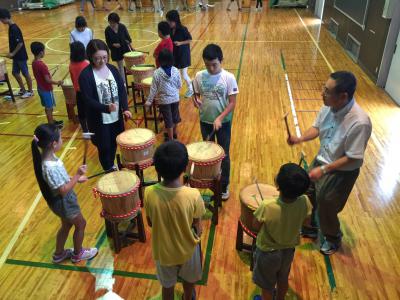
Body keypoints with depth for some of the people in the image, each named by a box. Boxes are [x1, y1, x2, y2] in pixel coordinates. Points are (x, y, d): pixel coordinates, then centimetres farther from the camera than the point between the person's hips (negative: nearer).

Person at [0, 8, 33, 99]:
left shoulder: (14, 29, -20)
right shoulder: (11, 27, 8)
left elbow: (20, 43, -23)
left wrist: (12, 53, -18)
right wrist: (12, 53, 16)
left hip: (21, 56, -10)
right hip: (16, 56, 10)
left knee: (25, 73, 2)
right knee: (15, 73, 15)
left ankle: (30, 91, 15)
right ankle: (23, 90, 27)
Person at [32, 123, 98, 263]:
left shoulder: (48, 157, -8)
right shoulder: (50, 167, -36)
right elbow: (63, 190, -29)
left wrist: (75, 178, 6)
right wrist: (77, 175, -27)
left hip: (63, 201, 9)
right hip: (64, 202, -8)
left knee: (66, 225, 27)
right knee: (81, 224, 15)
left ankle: (59, 254, 47)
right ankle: (78, 254, 38)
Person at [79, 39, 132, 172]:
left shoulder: (112, 69, 1)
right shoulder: (85, 75, -15)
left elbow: (122, 89, 0)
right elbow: (88, 100, -19)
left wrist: (125, 108, -13)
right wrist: (106, 108, -33)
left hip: (116, 116, 5)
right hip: (99, 120, -5)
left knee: (114, 143, 18)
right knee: (104, 147, 8)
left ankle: (111, 166, 42)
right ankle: (109, 170, 32)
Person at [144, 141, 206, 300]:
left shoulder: (149, 193, -26)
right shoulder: (193, 195, -30)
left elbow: (150, 223, -8)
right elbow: (198, 227, -15)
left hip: (163, 251, 1)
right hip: (187, 250, 0)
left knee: (167, 285, 29)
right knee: (188, 281, 32)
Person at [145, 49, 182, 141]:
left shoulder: (157, 73, -17)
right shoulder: (176, 70, -9)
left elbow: (154, 88, -12)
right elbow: (179, 85, 0)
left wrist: (149, 100, -1)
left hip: (164, 100, -3)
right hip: (175, 98, 3)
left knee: (168, 120, 8)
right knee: (175, 116, 23)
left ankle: (171, 139, 20)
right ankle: (174, 132, 43)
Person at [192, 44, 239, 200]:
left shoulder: (229, 78, -14)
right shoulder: (199, 76, -6)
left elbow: (232, 102, -14)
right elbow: (196, 94, 6)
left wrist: (220, 118, -25)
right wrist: (197, 100, -18)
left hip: (223, 122, -3)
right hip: (205, 121, 3)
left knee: (223, 155, 9)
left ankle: (224, 186, 26)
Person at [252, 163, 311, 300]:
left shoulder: (267, 206, -38)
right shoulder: (304, 202, -27)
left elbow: (255, 225, -18)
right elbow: (306, 220, -5)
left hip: (268, 252, -4)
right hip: (289, 249, 4)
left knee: (267, 283, 25)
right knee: (283, 278, 32)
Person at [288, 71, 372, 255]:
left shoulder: (359, 122, -34)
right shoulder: (329, 106, -14)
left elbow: (352, 158, -26)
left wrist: (324, 169, -26)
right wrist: (300, 139, -16)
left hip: (342, 172, -6)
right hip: (321, 160, 7)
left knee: (326, 207, 12)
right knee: (308, 196, 22)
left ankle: (333, 238, 44)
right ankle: (311, 228, 51)